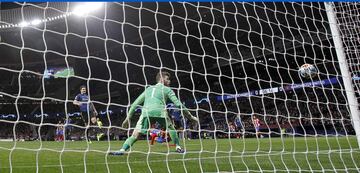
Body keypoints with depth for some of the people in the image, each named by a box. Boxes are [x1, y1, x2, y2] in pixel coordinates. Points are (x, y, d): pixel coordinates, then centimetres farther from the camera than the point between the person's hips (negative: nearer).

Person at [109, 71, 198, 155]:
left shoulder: (148, 89, 32)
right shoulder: (167, 89, 20)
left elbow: (135, 103, 29)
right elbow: (178, 104, 13)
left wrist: (128, 117, 33)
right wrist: (190, 116, 19)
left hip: (146, 112, 2)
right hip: (160, 112, -2)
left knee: (135, 134, 3)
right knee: (171, 129, 24)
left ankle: (123, 150, -15)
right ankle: (178, 147, 21)